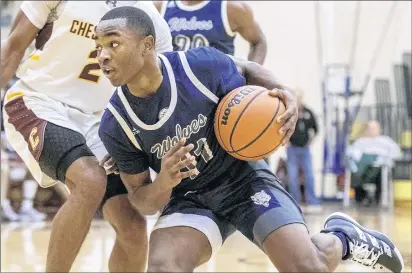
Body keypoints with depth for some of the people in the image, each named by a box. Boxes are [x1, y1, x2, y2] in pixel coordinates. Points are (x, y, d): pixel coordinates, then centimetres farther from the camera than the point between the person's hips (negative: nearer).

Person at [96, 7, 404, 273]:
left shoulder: (201, 64, -21)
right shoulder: (114, 125, -18)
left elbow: (248, 71, 4)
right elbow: (142, 200, -7)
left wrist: (286, 97, -18)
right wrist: (164, 182, -32)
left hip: (244, 178, -1)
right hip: (191, 199, 1)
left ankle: (341, 236, 20)